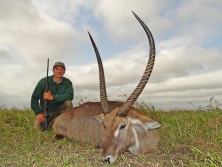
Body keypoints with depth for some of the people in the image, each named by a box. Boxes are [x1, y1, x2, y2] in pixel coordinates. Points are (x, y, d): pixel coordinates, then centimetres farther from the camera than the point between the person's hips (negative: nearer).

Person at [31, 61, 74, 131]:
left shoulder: (67, 82, -7)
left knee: (68, 103, -28)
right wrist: (38, 112, -16)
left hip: (60, 109, 0)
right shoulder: (44, 81, -8)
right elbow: (34, 98, -7)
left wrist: (53, 97, -28)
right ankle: (50, 122, 18)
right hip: (46, 112, 1)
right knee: (38, 127, -16)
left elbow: (70, 96, -23)